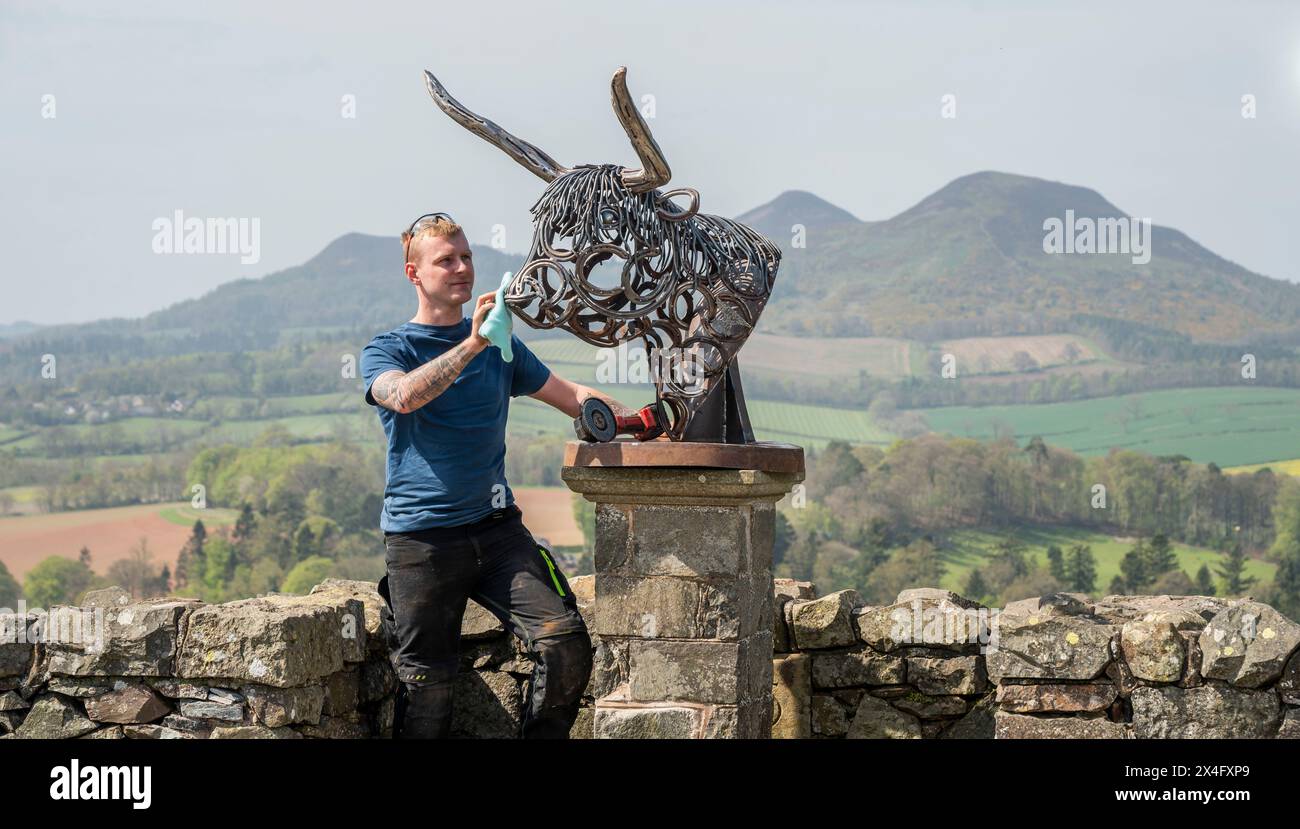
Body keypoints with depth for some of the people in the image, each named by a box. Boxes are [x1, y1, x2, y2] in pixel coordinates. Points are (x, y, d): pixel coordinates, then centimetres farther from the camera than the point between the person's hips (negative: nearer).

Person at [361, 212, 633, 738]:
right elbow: (404, 396, -19)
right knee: (427, 686, -4)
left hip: (495, 527, 3)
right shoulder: (385, 351, 4)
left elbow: (573, 396, 19)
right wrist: (470, 345, -28)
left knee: (567, 645, -15)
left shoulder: (499, 346, 18)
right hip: (420, 540, -3)